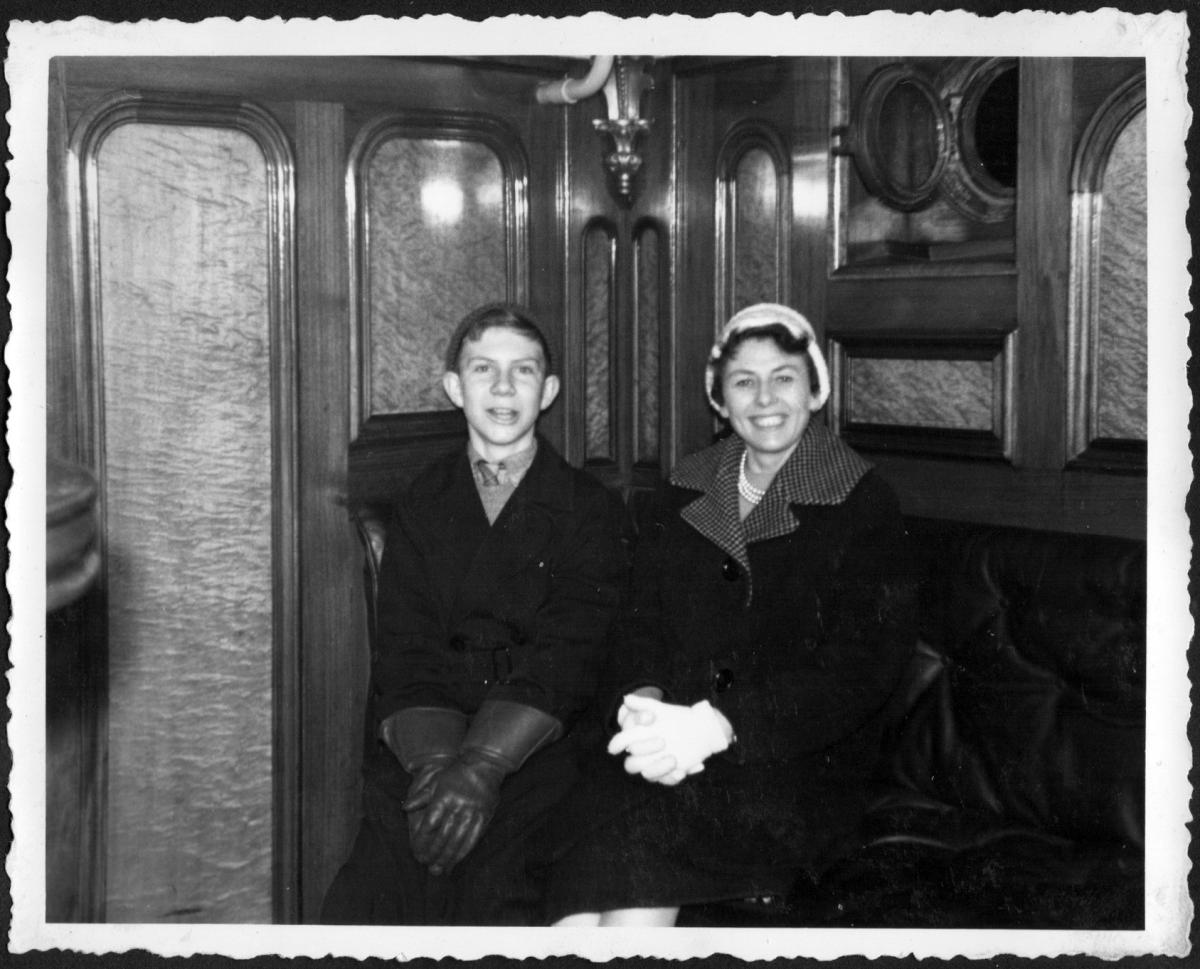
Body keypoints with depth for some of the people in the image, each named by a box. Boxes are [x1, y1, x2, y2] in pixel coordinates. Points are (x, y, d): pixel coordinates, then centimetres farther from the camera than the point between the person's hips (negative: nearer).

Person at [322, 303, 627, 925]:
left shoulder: (591, 510, 10)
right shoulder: (423, 505, 17)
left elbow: (567, 660, -4)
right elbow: (406, 654, 5)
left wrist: (482, 764, -19)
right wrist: (434, 760, -16)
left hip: (540, 752, -1)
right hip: (419, 752, 2)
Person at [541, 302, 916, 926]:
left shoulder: (864, 507, 2)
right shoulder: (686, 493, 16)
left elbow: (860, 670, -8)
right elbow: (640, 619, 11)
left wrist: (715, 724, -19)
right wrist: (644, 705, -13)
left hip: (803, 758, -3)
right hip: (677, 741, 3)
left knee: (645, 825, -31)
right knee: (600, 807, -29)